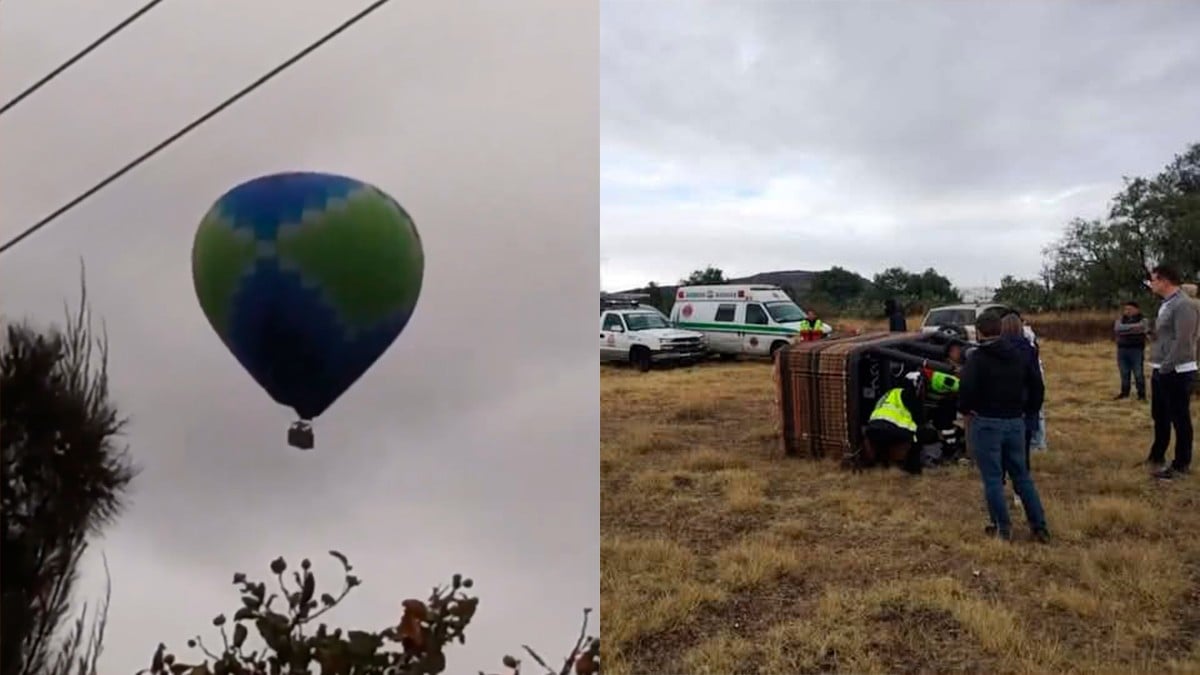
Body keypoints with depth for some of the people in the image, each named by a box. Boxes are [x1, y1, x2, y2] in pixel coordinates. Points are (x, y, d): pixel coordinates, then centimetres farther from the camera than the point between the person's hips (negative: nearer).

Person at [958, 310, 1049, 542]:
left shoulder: (977, 357, -13)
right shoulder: (1018, 355, 8)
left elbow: (966, 386, -26)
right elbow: (1037, 386, 11)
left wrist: (965, 409, -8)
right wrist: (1027, 410, 19)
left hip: (986, 423, -6)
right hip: (1015, 422, 6)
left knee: (992, 478, 4)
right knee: (1022, 475, 16)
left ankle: (1003, 528, 9)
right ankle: (1040, 526, 17)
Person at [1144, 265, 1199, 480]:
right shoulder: (1166, 305, 14)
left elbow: (1182, 341, -21)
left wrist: (1166, 368, -19)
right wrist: (1157, 367, 17)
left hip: (1177, 373, -10)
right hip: (1161, 371, 10)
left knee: (1179, 419, 0)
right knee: (1159, 416, 20)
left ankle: (1181, 465, 10)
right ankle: (1157, 456, 34)